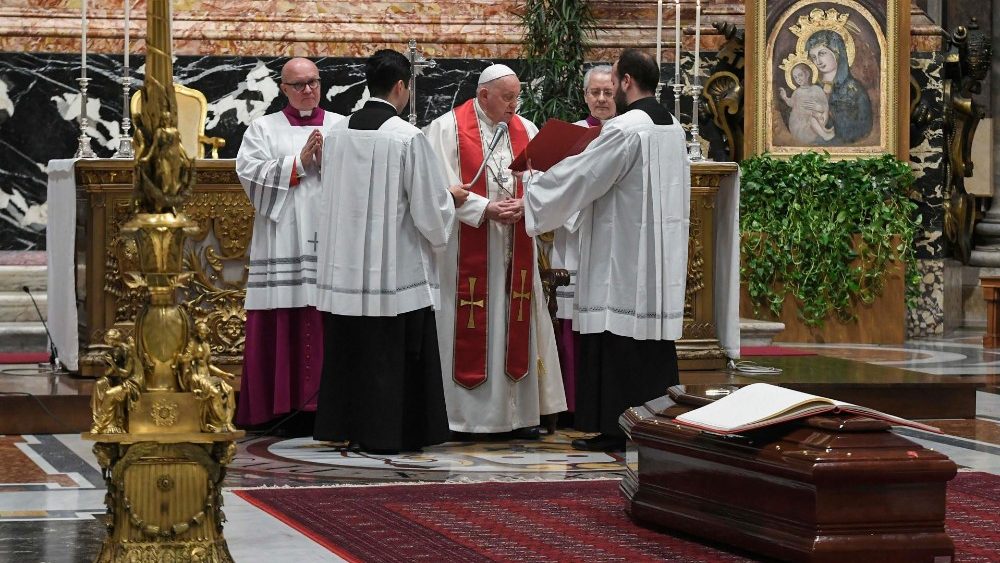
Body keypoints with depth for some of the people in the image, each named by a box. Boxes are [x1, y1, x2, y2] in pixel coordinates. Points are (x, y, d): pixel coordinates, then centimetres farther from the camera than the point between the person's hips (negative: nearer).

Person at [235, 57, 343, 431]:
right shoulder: (264, 128, 11)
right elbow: (250, 172, -4)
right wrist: (299, 162, -8)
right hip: (283, 242, -1)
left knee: (327, 324, -4)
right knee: (284, 325, -4)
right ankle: (284, 406, -1)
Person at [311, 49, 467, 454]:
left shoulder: (336, 134, 2)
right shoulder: (408, 138, -14)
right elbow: (430, 209, -12)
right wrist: (450, 199, 11)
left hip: (345, 265, 5)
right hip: (397, 266, -5)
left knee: (349, 349, 12)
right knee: (393, 354, 2)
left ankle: (348, 428, 17)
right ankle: (385, 434, 4)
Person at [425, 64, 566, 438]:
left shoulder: (526, 131, 11)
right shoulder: (447, 129, -4)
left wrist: (523, 205, -16)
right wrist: (485, 208, -20)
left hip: (514, 249, 5)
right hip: (466, 249, -5)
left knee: (515, 326, 6)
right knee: (469, 329, -2)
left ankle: (518, 412, 11)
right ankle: (464, 412, 4)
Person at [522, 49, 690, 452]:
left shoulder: (625, 129, -17)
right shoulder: (671, 128, 12)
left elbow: (579, 177, -14)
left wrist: (532, 184, 1)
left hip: (622, 260, -9)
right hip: (659, 262, 9)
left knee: (616, 345, -4)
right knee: (653, 343, 11)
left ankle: (614, 427, -2)